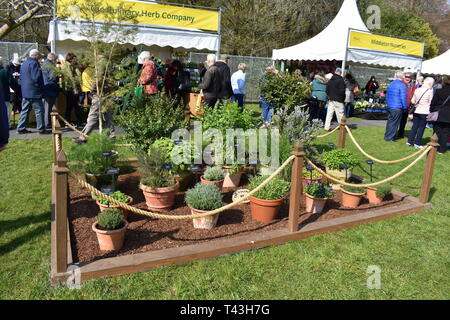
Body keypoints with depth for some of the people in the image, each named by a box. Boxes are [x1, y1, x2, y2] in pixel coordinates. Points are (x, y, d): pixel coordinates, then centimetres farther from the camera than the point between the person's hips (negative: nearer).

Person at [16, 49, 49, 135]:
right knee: (39, 110, -4)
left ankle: (21, 128, 16)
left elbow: (21, 78, 22)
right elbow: (36, 78, -20)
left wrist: (24, 86, 22)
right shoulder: (34, 63, -13)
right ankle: (41, 129, -2)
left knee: (25, 110, 13)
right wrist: (41, 88, -8)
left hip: (25, 92, 9)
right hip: (34, 92, -9)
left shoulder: (24, 64, 17)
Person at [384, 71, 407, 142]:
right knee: (394, 123, 0)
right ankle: (389, 137, 2)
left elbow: (387, 96, 17)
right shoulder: (402, 85, -13)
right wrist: (405, 107, -5)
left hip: (389, 107, 7)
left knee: (389, 121, 15)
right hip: (397, 108, -7)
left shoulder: (390, 84, 10)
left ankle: (387, 135, 21)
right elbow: (403, 98, -14)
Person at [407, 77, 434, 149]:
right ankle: (417, 143, 7)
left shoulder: (417, 90, 2)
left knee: (414, 126, 12)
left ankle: (410, 141, 15)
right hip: (425, 112, -4)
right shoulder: (430, 91, -11)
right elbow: (430, 102, -7)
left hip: (416, 111, 4)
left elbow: (413, 101, 9)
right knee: (421, 128, 4)